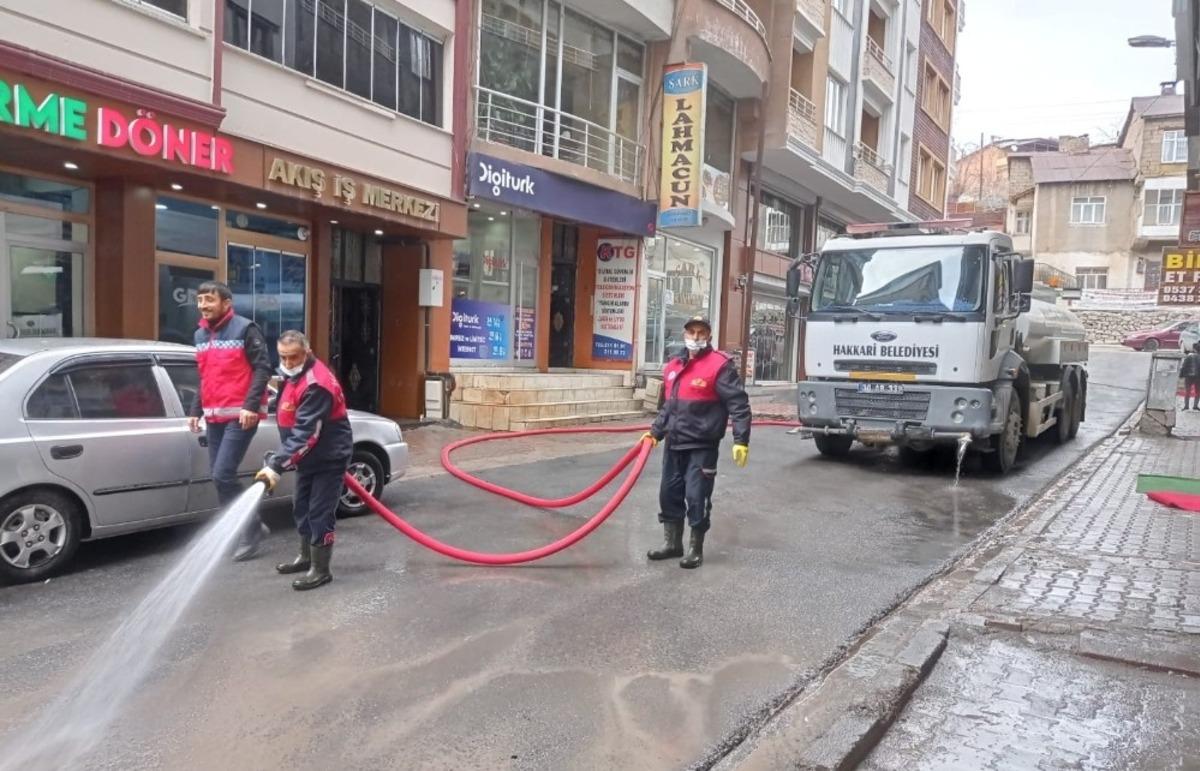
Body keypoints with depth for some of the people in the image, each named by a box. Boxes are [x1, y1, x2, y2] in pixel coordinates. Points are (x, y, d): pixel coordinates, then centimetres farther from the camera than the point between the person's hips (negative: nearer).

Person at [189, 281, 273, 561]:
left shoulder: (245, 329, -7)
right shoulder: (201, 335, 16)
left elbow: (263, 368, -12)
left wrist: (251, 405, -21)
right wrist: (196, 410, 17)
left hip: (240, 416, -8)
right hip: (214, 418, 8)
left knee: (223, 475, -13)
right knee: (220, 476, 7)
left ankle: (251, 528, 2)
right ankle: (249, 528, 20)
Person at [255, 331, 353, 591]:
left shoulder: (316, 385, -28)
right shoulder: (296, 374, 5)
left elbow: (305, 434, -33)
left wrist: (276, 466, -36)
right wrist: (279, 460, 19)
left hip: (329, 458, -10)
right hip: (309, 457, 10)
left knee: (320, 513, -6)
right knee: (301, 507, 19)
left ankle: (321, 570, 5)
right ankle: (306, 557, 35)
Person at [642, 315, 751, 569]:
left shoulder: (720, 365, -10)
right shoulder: (673, 366, 12)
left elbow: (739, 404, -14)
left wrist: (741, 440, -20)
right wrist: (656, 431, 20)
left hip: (702, 447, -7)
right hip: (674, 445, 7)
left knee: (696, 498, -2)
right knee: (669, 494, 12)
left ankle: (696, 549, 14)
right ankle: (672, 543, 27)